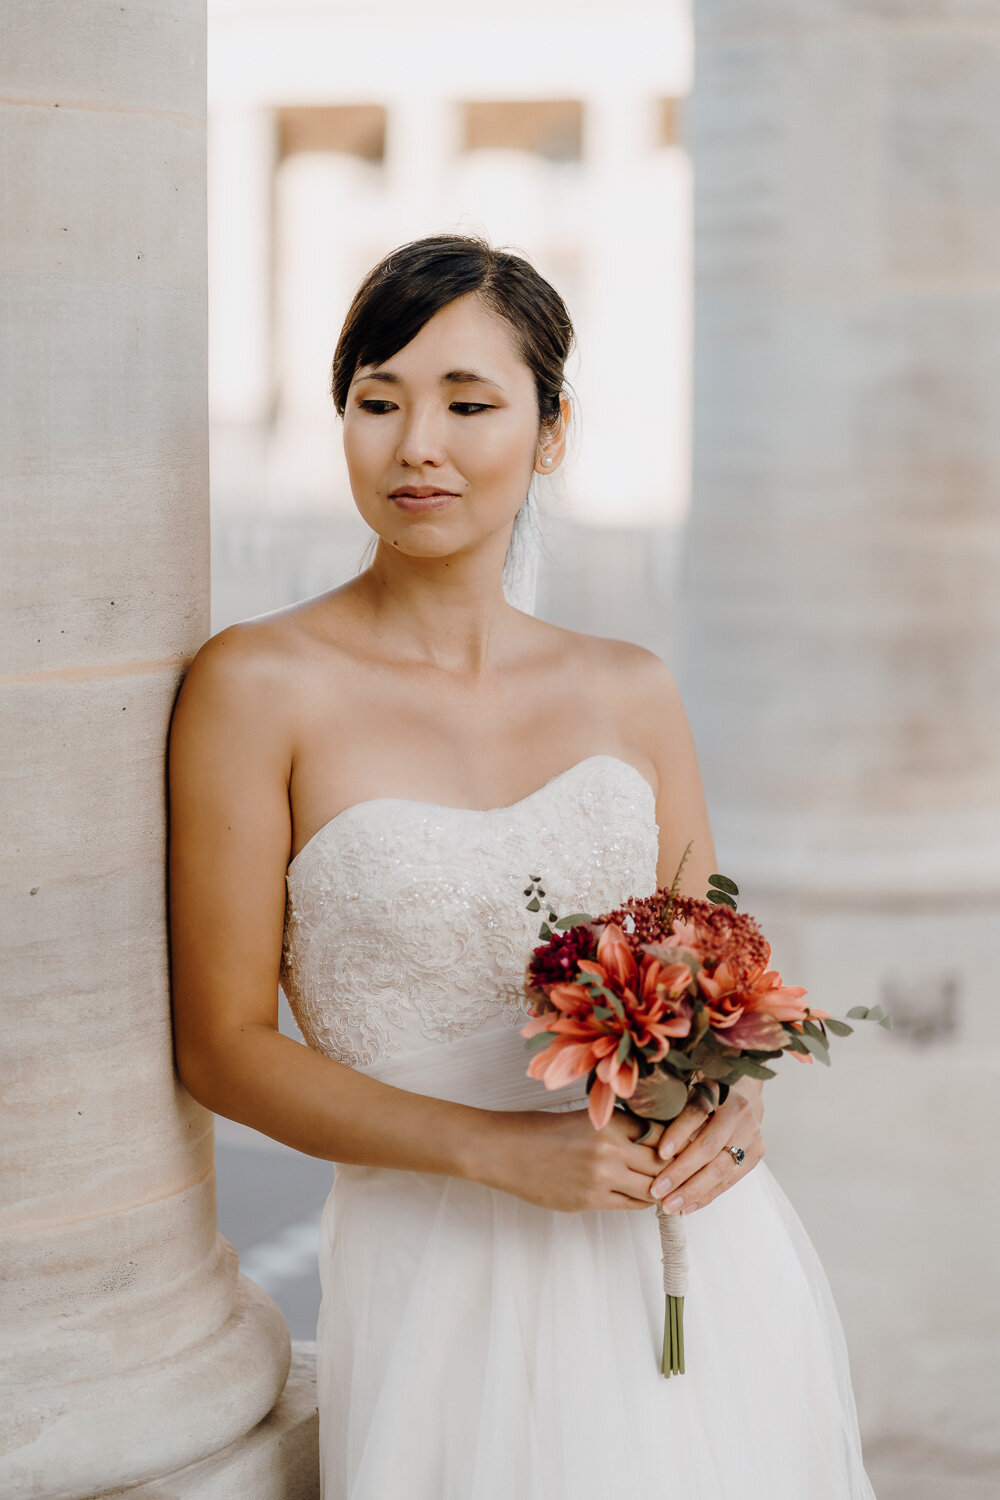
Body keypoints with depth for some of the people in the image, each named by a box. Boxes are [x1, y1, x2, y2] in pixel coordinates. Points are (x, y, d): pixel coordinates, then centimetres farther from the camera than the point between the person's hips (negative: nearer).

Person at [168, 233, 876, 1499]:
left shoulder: (630, 693, 5)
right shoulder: (261, 686, -8)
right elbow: (222, 1048, -8)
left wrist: (731, 1103, -8)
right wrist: (503, 1150, -17)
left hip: (705, 1265, 4)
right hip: (447, 1283, -4)